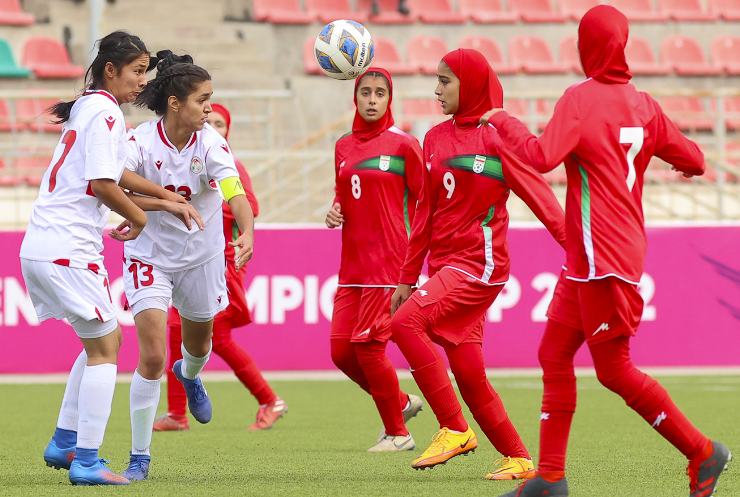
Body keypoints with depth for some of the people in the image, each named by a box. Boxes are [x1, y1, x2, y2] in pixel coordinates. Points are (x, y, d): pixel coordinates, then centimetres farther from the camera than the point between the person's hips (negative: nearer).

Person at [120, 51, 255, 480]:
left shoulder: (211, 143, -17)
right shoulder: (142, 142, -20)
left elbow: (236, 194, -29)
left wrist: (247, 233, -50)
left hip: (202, 256, 3)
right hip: (150, 256, -3)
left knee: (198, 341, 23)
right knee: (152, 356, -14)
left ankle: (190, 375, 64)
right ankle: (140, 458, -2)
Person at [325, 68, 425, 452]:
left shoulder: (403, 144, -4)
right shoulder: (344, 147, 13)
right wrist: (334, 212, 3)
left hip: (390, 258, -6)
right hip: (353, 261, 6)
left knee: (367, 345, -12)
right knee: (341, 351, 0)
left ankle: (398, 433, 4)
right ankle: (400, 402, 24)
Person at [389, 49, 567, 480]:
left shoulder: (497, 137, -8)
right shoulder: (436, 139, 13)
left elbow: (539, 195, -10)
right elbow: (426, 214, 18)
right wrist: (407, 279, 19)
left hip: (480, 263, -7)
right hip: (444, 265, 7)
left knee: (407, 322, -24)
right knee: (468, 374, 3)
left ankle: (455, 429, -17)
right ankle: (519, 459, 13)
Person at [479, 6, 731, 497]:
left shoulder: (581, 99, -13)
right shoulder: (643, 104, 8)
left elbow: (542, 157, -24)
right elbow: (694, 161, 13)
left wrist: (504, 122, -7)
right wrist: (687, 162, 37)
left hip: (603, 259, -8)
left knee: (615, 370, -3)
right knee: (555, 353, 10)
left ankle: (703, 453, 1)